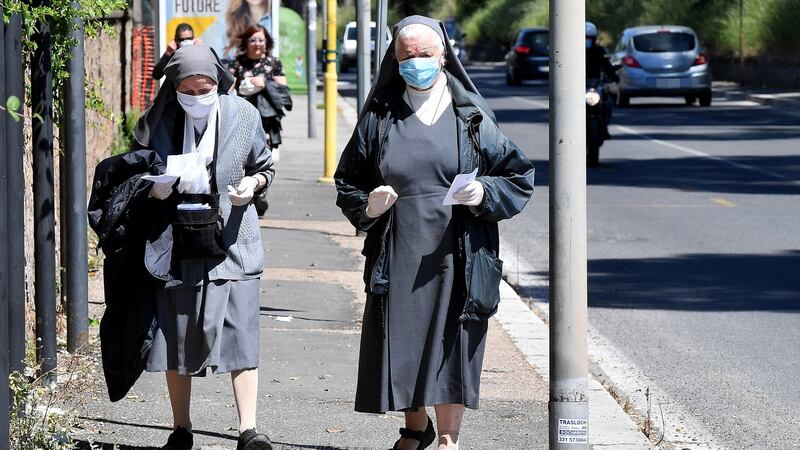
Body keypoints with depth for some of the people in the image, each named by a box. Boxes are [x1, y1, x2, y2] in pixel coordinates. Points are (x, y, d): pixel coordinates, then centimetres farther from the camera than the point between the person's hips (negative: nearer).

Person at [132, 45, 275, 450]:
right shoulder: (157, 122, -2)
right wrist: (154, 188, -11)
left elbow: (264, 168, 12)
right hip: (177, 243, 1)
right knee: (175, 336, 6)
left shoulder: (242, 115, -2)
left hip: (230, 240, -1)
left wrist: (252, 184, -10)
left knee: (239, 332, -10)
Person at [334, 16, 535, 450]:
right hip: (398, 256, 2)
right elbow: (348, 181, 14)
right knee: (402, 346, 8)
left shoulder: (470, 116, 3)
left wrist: (484, 194, -14)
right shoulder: (380, 116, 8)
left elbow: (518, 177, 5)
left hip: (455, 256, -2)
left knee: (449, 349, -3)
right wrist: (366, 207, -6)